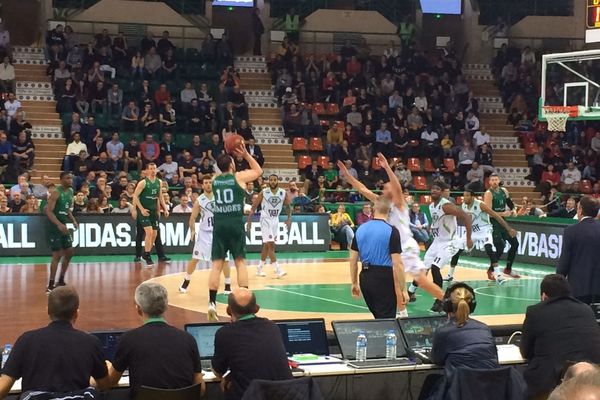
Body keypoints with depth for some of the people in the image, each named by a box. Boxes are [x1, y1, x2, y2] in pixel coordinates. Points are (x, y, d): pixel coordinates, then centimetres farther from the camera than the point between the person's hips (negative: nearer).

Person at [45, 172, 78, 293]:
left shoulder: (70, 192, 8)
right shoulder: (56, 193, -17)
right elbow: (48, 211, -23)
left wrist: (73, 221, 6)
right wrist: (59, 224, -34)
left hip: (64, 226, 8)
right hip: (54, 227, -8)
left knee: (69, 253, 12)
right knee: (57, 255, -8)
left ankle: (61, 281, 25)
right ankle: (50, 285, -2)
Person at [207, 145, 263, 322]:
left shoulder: (215, 180, 11)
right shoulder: (239, 177, 0)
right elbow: (258, 171, 17)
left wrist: (227, 156, 29)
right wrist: (246, 154, 18)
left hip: (219, 225, 3)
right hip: (236, 224, -3)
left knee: (216, 264, 1)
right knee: (240, 262, 5)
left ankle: (212, 302, -8)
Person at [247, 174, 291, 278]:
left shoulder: (283, 193, -4)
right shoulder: (263, 192, -12)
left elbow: (288, 206, 10)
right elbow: (254, 206, -6)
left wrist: (289, 218, -6)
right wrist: (249, 221, -11)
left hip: (275, 220, 5)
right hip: (266, 220, -5)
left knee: (266, 245, 13)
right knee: (271, 245, -12)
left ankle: (259, 268, 24)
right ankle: (277, 270, -15)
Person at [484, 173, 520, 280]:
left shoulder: (504, 191, 6)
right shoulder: (488, 194, -15)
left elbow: (510, 203, 23)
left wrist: (513, 210, 3)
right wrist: (503, 214, -27)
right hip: (493, 224, -8)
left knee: (515, 243, 9)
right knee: (500, 247, -16)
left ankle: (508, 269, 22)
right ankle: (491, 270, 1)